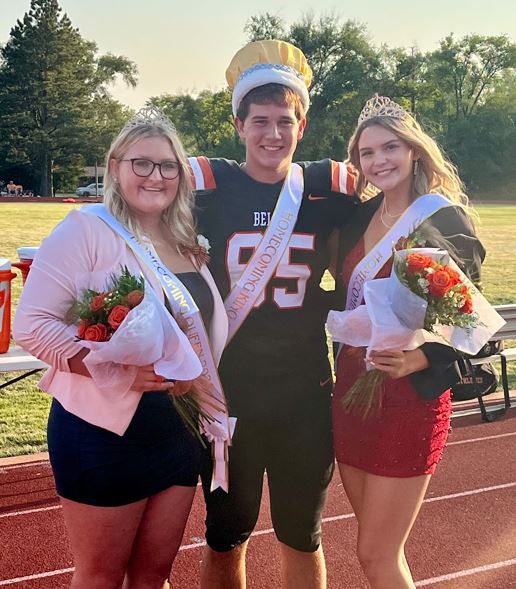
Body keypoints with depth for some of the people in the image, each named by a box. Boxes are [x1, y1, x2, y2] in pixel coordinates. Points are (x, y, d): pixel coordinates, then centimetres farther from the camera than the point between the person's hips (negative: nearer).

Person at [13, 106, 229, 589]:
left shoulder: (189, 241, 8)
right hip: (104, 435, -6)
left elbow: (208, 328, 20)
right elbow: (31, 323, -18)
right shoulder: (87, 228, -12)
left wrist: (196, 378, 2)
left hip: (179, 434, 6)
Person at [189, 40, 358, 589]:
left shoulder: (330, 187, -1)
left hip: (307, 396, 2)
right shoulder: (206, 183, -6)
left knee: (302, 539, 18)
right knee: (226, 538, 15)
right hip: (228, 394, -1)